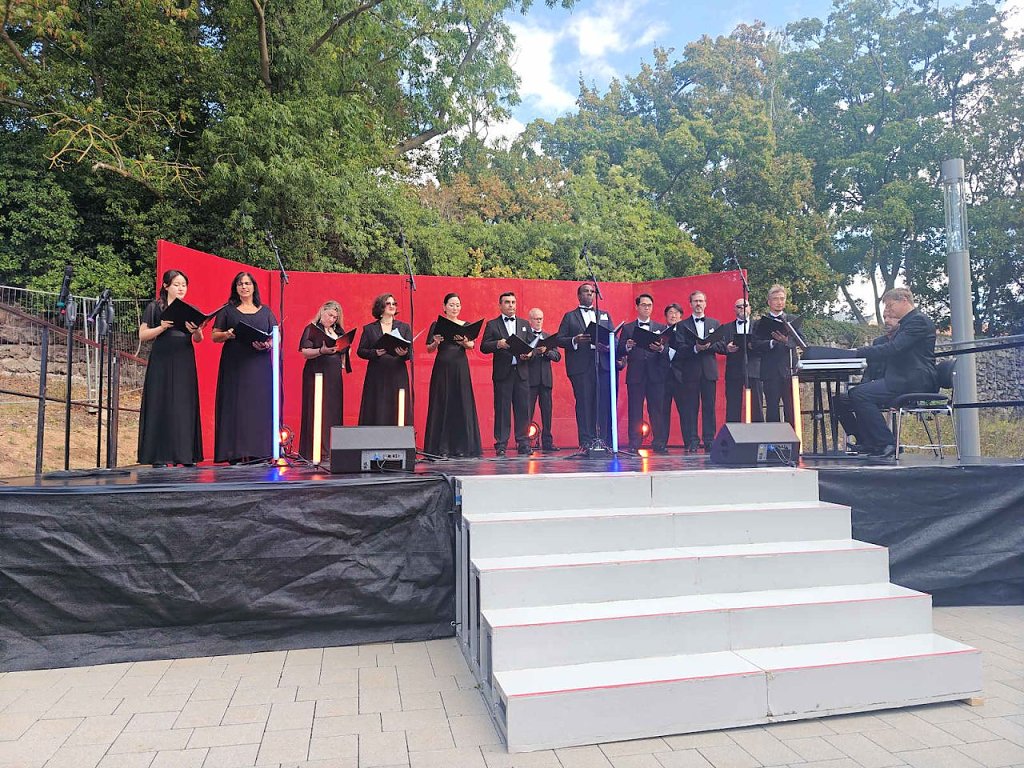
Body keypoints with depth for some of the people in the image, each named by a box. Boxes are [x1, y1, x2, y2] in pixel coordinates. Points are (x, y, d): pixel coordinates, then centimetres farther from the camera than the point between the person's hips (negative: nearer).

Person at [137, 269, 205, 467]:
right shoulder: (155, 308, 4)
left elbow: (198, 339, 10)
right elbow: (142, 335, -1)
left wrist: (196, 330, -12)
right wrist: (162, 327, -17)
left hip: (184, 363, 3)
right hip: (162, 363, -3)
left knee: (185, 405, 1)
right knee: (161, 405, -4)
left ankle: (185, 454, 5)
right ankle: (159, 456, 0)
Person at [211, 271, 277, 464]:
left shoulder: (265, 311, 16)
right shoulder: (227, 310, 11)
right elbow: (215, 336, 8)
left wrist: (267, 345, -10)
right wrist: (227, 335, -13)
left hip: (259, 366, 1)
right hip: (234, 366, -1)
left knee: (260, 405, -4)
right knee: (236, 406, -6)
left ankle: (259, 452, -2)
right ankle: (236, 453, -5)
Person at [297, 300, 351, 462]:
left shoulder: (338, 331, 18)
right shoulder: (312, 329, 0)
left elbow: (344, 350, 25)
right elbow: (305, 352, -9)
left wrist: (342, 364, 7)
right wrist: (322, 351, -24)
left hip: (335, 376, 6)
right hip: (317, 374, -6)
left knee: (334, 411, 2)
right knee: (317, 412, -7)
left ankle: (332, 447, 7)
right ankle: (315, 450, -6)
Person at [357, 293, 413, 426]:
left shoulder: (404, 327, 13)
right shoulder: (369, 329, 10)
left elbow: (411, 353, 6)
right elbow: (360, 351, 5)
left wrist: (404, 353, -17)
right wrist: (375, 353, -13)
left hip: (398, 376, 1)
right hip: (376, 377, -1)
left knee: (397, 411, -2)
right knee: (376, 413, -3)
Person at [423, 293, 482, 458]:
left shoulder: (466, 326, 11)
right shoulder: (437, 325, 6)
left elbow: (472, 345, -4)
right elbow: (429, 349, 1)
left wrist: (464, 342, -25)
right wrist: (436, 343, -20)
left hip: (460, 368, 2)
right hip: (442, 367, -2)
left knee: (462, 404, 0)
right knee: (442, 405, -3)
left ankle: (461, 446, 5)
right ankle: (441, 447, 0)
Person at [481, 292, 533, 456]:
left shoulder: (524, 324, 17)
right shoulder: (492, 325, 7)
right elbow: (484, 347, -1)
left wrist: (528, 354, -6)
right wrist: (498, 344, -18)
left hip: (521, 371, 3)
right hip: (502, 373, -3)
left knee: (523, 408, 1)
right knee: (502, 409, -2)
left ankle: (523, 444, 7)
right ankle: (501, 445, 3)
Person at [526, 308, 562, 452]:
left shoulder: (549, 337, 18)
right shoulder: (523, 335, 3)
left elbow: (557, 356, 8)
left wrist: (547, 351, -10)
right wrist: (536, 351, -21)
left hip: (546, 379, 5)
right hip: (530, 379, -4)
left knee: (547, 411, 5)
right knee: (527, 412, -4)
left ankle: (547, 442, 9)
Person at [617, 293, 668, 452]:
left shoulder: (661, 328, 16)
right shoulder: (627, 328, 12)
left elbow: (667, 351, 6)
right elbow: (620, 352, 2)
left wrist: (661, 349, -16)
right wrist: (627, 346, -18)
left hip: (656, 375, 1)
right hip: (635, 375, -1)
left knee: (658, 410, -1)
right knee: (634, 411, -1)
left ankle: (659, 443, 5)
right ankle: (634, 444, 4)